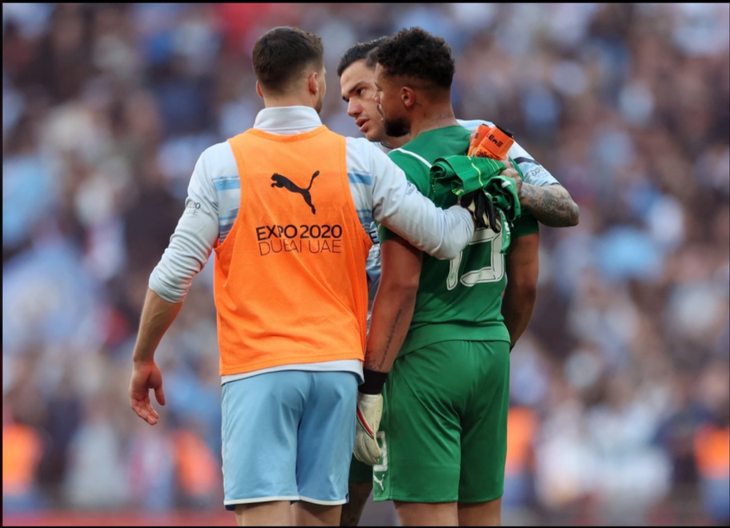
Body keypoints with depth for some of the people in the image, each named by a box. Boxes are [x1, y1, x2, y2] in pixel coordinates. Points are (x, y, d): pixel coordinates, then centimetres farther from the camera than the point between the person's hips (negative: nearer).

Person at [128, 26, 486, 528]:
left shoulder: (221, 164, -1)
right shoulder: (361, 160, 2)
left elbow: (174, 277, -1)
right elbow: (444, 237, 2)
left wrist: (143, 360, 10)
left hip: (257, 368, -2)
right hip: (337, 363, 3)